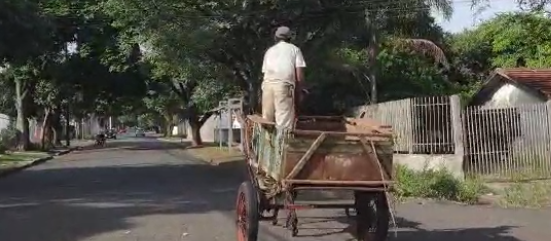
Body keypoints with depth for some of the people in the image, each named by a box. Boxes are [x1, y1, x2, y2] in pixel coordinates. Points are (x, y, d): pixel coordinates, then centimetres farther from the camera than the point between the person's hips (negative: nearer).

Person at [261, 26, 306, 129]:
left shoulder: (269, 50, 25)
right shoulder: (294, 49, 15)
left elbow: (265, 71, 18)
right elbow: (299, 75, 6)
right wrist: (297, 90, 19)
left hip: (267, 84, 4)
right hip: (284, 85, -4)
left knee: (267, 120, 8)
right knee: (284, 122, -5)